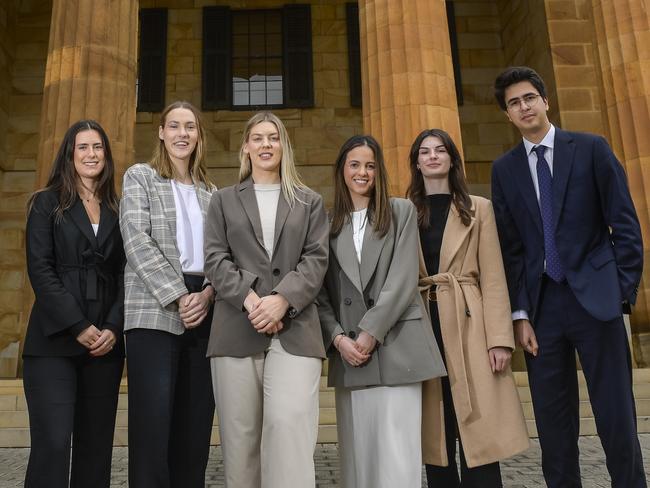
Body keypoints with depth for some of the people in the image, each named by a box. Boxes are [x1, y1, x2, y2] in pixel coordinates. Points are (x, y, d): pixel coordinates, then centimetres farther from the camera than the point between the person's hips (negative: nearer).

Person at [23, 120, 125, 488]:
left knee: (96, 443, 6)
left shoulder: (117, 210, 13)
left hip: (106, 342, 3)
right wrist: (78, 327, -12)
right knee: (52, 442, -9)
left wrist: (114, 328, -7)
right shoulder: (47, 203, 6)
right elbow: (40, 270, -4)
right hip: (55, 341, -3)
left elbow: (124, 275, 8)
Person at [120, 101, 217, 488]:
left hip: (206, 314, 4)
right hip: (155, 312, -4)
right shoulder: (140, 176, 8)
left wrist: (208, 294, -9)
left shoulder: (211, 192, 19)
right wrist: (178, 297, -13)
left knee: (195, 427, 4)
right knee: (153, 427, -9)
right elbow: (137, 241, -6)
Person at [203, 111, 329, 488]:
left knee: (289, 425, -15)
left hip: (294, 329, -1)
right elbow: (215, 259, 5)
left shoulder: (310, 202, 16)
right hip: (237, 330, 1)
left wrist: (282, 299, -13)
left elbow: (317, 259, 4)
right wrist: (249, 299, -12)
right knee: (240, 434, 4)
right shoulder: (224, 201, 17)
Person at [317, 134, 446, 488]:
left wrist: (372, 332, -10)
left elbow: (403, 279, -3)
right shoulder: (330, 223, 13)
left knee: (396, 453, -5)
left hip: (395, 346, -2)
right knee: (357, 452, 5)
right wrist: (337, 338, -6)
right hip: (347, 352, 2)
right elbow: (321, 291, 8)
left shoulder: (402, 211, 8)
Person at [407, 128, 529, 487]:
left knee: (479, 434, -2)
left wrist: (500, 339, -8)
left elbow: (493, 279, 2)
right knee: (437, 435, 7)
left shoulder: (478, 209, 9)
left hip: (468, 327, -1)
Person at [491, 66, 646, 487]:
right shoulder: (505, 169, 9)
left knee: (616, 415, 3)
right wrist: (520, 313, 0)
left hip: (595, 296, -2)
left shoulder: (591, 149, 4)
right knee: (553, 420, 8)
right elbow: (510, 247, 5)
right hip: (542, 304, 2)